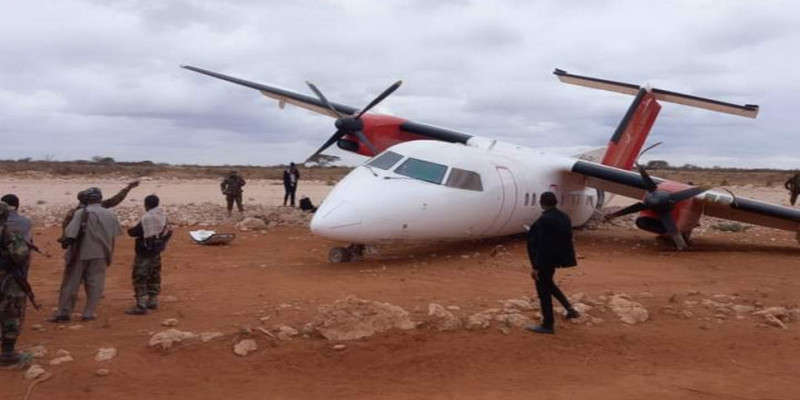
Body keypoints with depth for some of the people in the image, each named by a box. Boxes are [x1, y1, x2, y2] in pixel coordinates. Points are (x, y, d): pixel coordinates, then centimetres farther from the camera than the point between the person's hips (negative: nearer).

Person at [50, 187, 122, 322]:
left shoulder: (81, 213, -10)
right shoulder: (110, 214, 1)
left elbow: (70, 232, -16)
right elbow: (115, 233, 7)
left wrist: (65, 242, 1)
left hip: (80, 252, -2)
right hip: (100, 254, 2)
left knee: (71, 283, 8)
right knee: (95, 284, 10)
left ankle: (63, 313, 11)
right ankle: (89, 313, 8)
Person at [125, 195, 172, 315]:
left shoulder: (147, 219, -23)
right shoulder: (162, 216, -1)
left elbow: (133, 232, -17)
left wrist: (130, 230, 6)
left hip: (144, 253, -8)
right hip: (156, 252, 8)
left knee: (139, 278, -3)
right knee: (154, 277, 19)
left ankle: (141, 306, -5)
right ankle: (153, 301, 29)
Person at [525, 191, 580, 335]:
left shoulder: (544, 220, -22)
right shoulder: (564, 217, 3)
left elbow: (542, 245, -23)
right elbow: (567, 239, 10)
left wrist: (536, 267, -19)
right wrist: (564, 259, 21)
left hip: (545, 260, -9)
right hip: (557, 258, 9)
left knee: (543, 291, 4)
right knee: (548, 283, 28)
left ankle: (548, 325, 13)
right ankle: (570, 308, 24)